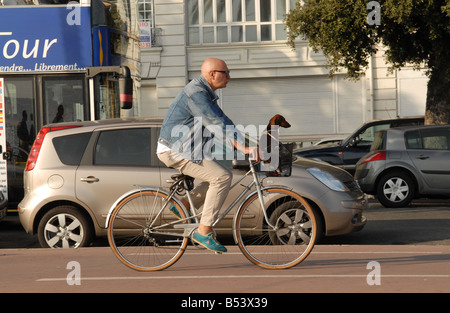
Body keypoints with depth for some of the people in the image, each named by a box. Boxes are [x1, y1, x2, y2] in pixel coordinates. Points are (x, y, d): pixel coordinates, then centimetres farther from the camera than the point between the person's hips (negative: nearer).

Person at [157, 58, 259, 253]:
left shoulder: (206, 93, 15)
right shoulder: (196, 93, -19)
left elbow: (223, 122, 17)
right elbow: (218, 124, -25)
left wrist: (246, 144, 8)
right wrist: (243, 148, -27)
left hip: (181, 148, 11)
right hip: (175, 151, -11)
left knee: (223, 175, 12)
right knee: (222, 177, -19)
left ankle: (183, 206, 12)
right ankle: (204, 231, -17)